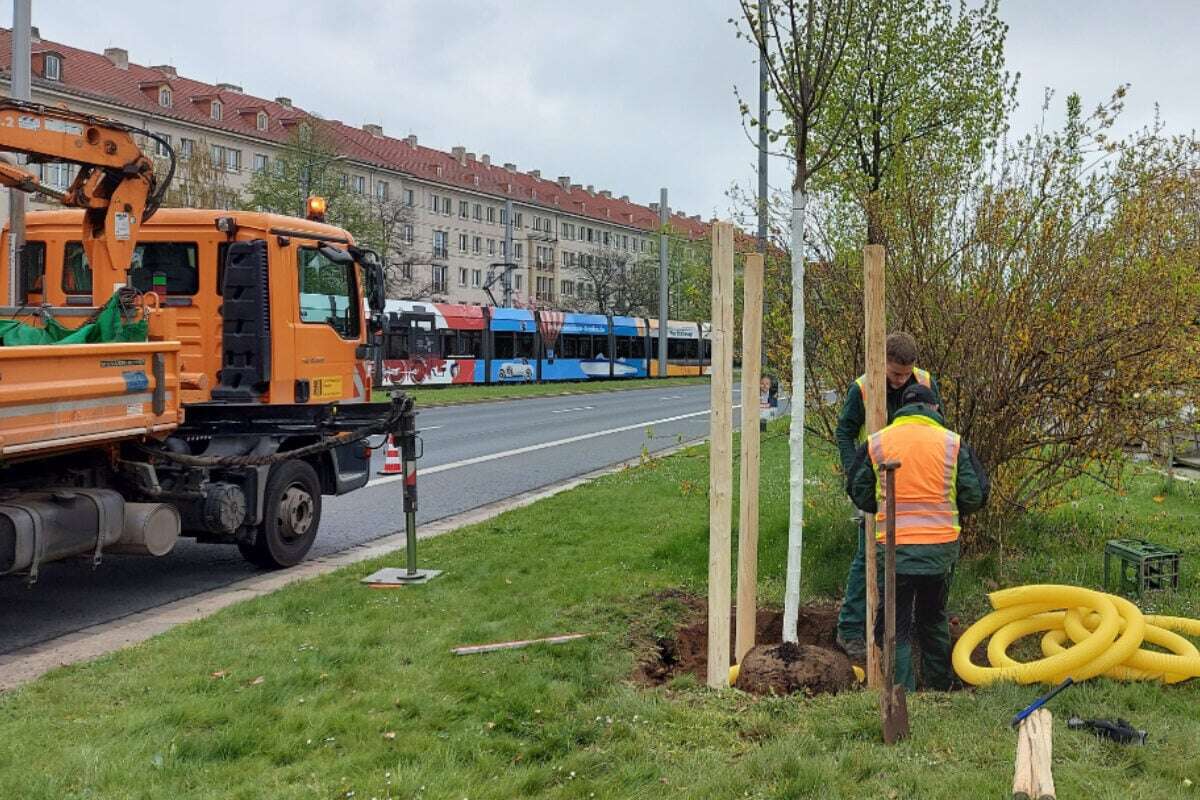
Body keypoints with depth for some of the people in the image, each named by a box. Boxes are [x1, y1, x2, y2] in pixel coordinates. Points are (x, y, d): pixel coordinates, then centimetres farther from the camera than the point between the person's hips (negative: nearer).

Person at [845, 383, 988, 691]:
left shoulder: (875, 443, 0)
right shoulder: (953, 443, 1)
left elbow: (859, 494, 7)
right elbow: (975, 496, 2)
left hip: (894, 548, -2)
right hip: (941, 548, 2)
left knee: (895, 625, 7)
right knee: (934, 621, 20)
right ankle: (941, 688, 30)